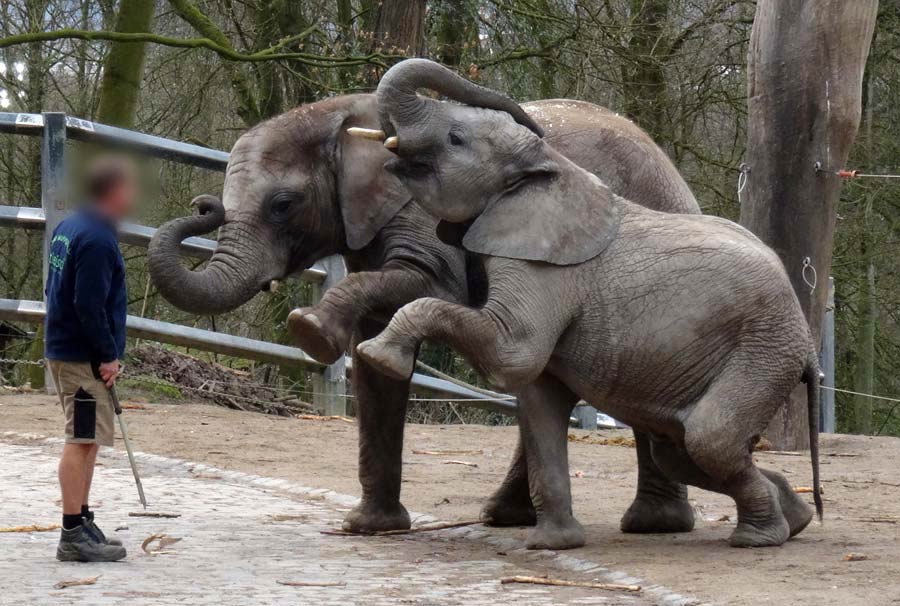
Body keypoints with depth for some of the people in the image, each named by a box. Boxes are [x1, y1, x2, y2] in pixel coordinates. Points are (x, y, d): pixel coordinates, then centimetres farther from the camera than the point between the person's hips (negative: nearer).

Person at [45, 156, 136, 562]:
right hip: (84, 359, -10)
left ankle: (81, 525, 23)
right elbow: (89, 306, -23)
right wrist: (108, 356, -16)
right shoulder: (98, 239, -18)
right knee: (82, 441, -9)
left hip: (62, 348, 10)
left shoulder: (68, 228, 14)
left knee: (85, 441, 16)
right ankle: (74, 535, -9)